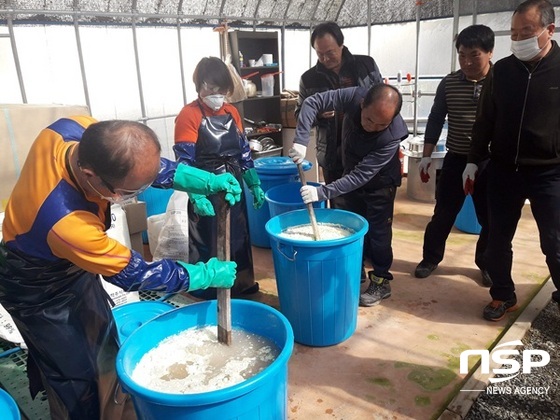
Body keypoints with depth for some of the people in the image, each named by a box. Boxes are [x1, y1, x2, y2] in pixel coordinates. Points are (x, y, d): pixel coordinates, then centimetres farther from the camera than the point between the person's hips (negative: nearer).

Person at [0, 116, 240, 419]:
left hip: (76, 265, 8)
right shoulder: (66, 223, -44)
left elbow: (149, 167, -9)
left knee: (105, 349, 23)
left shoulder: (82, 130, -26)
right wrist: (209, 274, -20)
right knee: (77, 376, 8)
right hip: (38, 289, -8)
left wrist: (207, 181, -21)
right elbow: (133, 274, -29)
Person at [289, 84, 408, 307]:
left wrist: (323, 192, -40)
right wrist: (301, 140, -36)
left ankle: (381, 281, 19)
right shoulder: (354, 96, -30)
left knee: (377, 230, 3)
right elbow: (312, 102, -23)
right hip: (352, 175, 5)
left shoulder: (392, 136, -38)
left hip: (379, 182, -4)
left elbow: (362, 175, -36)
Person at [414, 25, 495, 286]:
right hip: (455, 160, 1)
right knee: (443, 213, 8)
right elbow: (436, 120, 5)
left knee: (490, 217, 9)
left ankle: (486, 263, 29)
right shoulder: (449, 83, -2)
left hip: (491, 162, 0)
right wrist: (426, 156, 2)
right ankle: (431, 258, 25)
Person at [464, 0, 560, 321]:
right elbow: (485, 121, 10)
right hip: (503, 170, 3)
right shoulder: (502, 70, 3)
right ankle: (504, 295, 26)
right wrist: (474, 162, 8)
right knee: (498, 239, 8)